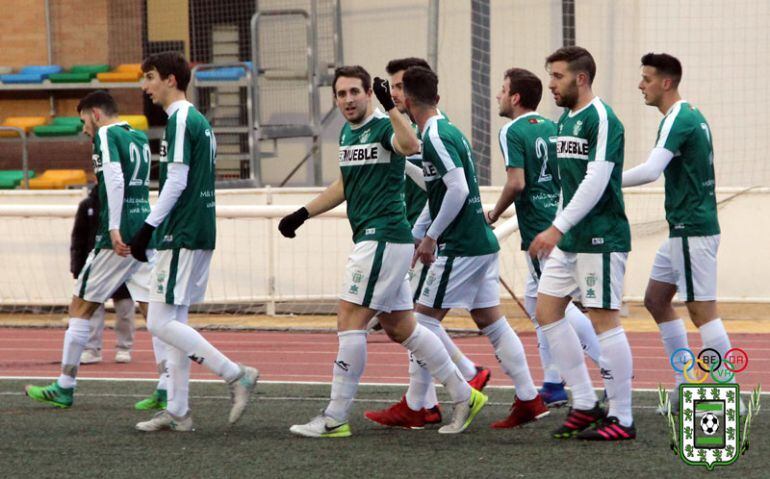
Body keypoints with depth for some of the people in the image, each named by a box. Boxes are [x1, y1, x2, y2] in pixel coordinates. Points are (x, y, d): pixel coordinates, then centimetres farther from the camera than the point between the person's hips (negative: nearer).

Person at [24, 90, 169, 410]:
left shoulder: (106, 135, -5)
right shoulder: (140, 139, 19)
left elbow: (115, 179, -19)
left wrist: (114, 228, -23)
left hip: (118, 237, -7)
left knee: (81, 306, 3)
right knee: (153, 309, 2)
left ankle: (64, 388, 7)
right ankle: (167, 388, -7)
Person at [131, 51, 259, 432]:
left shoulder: (180, 120, -12)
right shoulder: (199, 121, 18)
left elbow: (177, 180, -19)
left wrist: (149, 226, -17)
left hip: (180, 236, -10)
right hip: (200, 234, 10)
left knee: (160, 322, -10)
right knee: (174, 322, 11)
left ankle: (236, 375, -10)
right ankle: (177, 411, 11)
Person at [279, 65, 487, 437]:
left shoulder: (384, 127, -11)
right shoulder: (347, 133, 16)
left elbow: (411, 146, -35)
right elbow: (344, 185, 31)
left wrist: (390, 106, -40)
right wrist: (302, 214, 29)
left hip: (383, 238, -10)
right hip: (372, 239, 10)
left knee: (350, 321, -9)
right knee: (400, 328, 12)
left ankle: (335, 418, -4)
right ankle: (464, 396, 19)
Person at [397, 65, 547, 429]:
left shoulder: (436, 136, -14)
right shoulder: (446, 131, 16)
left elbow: (458, 190, -24)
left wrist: (431, 236, -18)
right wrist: (416, 235, 26)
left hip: (460, 246, -9)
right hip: (481, 242, 9)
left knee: (424, 321, -2)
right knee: (490, 320, 10)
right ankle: (529, 400, 8)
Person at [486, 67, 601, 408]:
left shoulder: (513, 131, -9)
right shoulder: (552, 128, 13)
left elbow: (516, 182, -19)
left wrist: (494, 215, -5)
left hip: (539, 231, -8)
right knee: (536, 303, 16)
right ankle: (552, 385, 15)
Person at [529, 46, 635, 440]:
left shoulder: (602, 119, -13)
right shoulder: (566, 120, 15)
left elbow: (595, 182, -21)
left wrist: (557, 227, -23)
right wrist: (559, 229, 18)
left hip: (600, 238, -10)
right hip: (569, 240, 10)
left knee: (603, 319, -8)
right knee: (547, 311, 7)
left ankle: (622, 419, -3)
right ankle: (585, 404, 13)